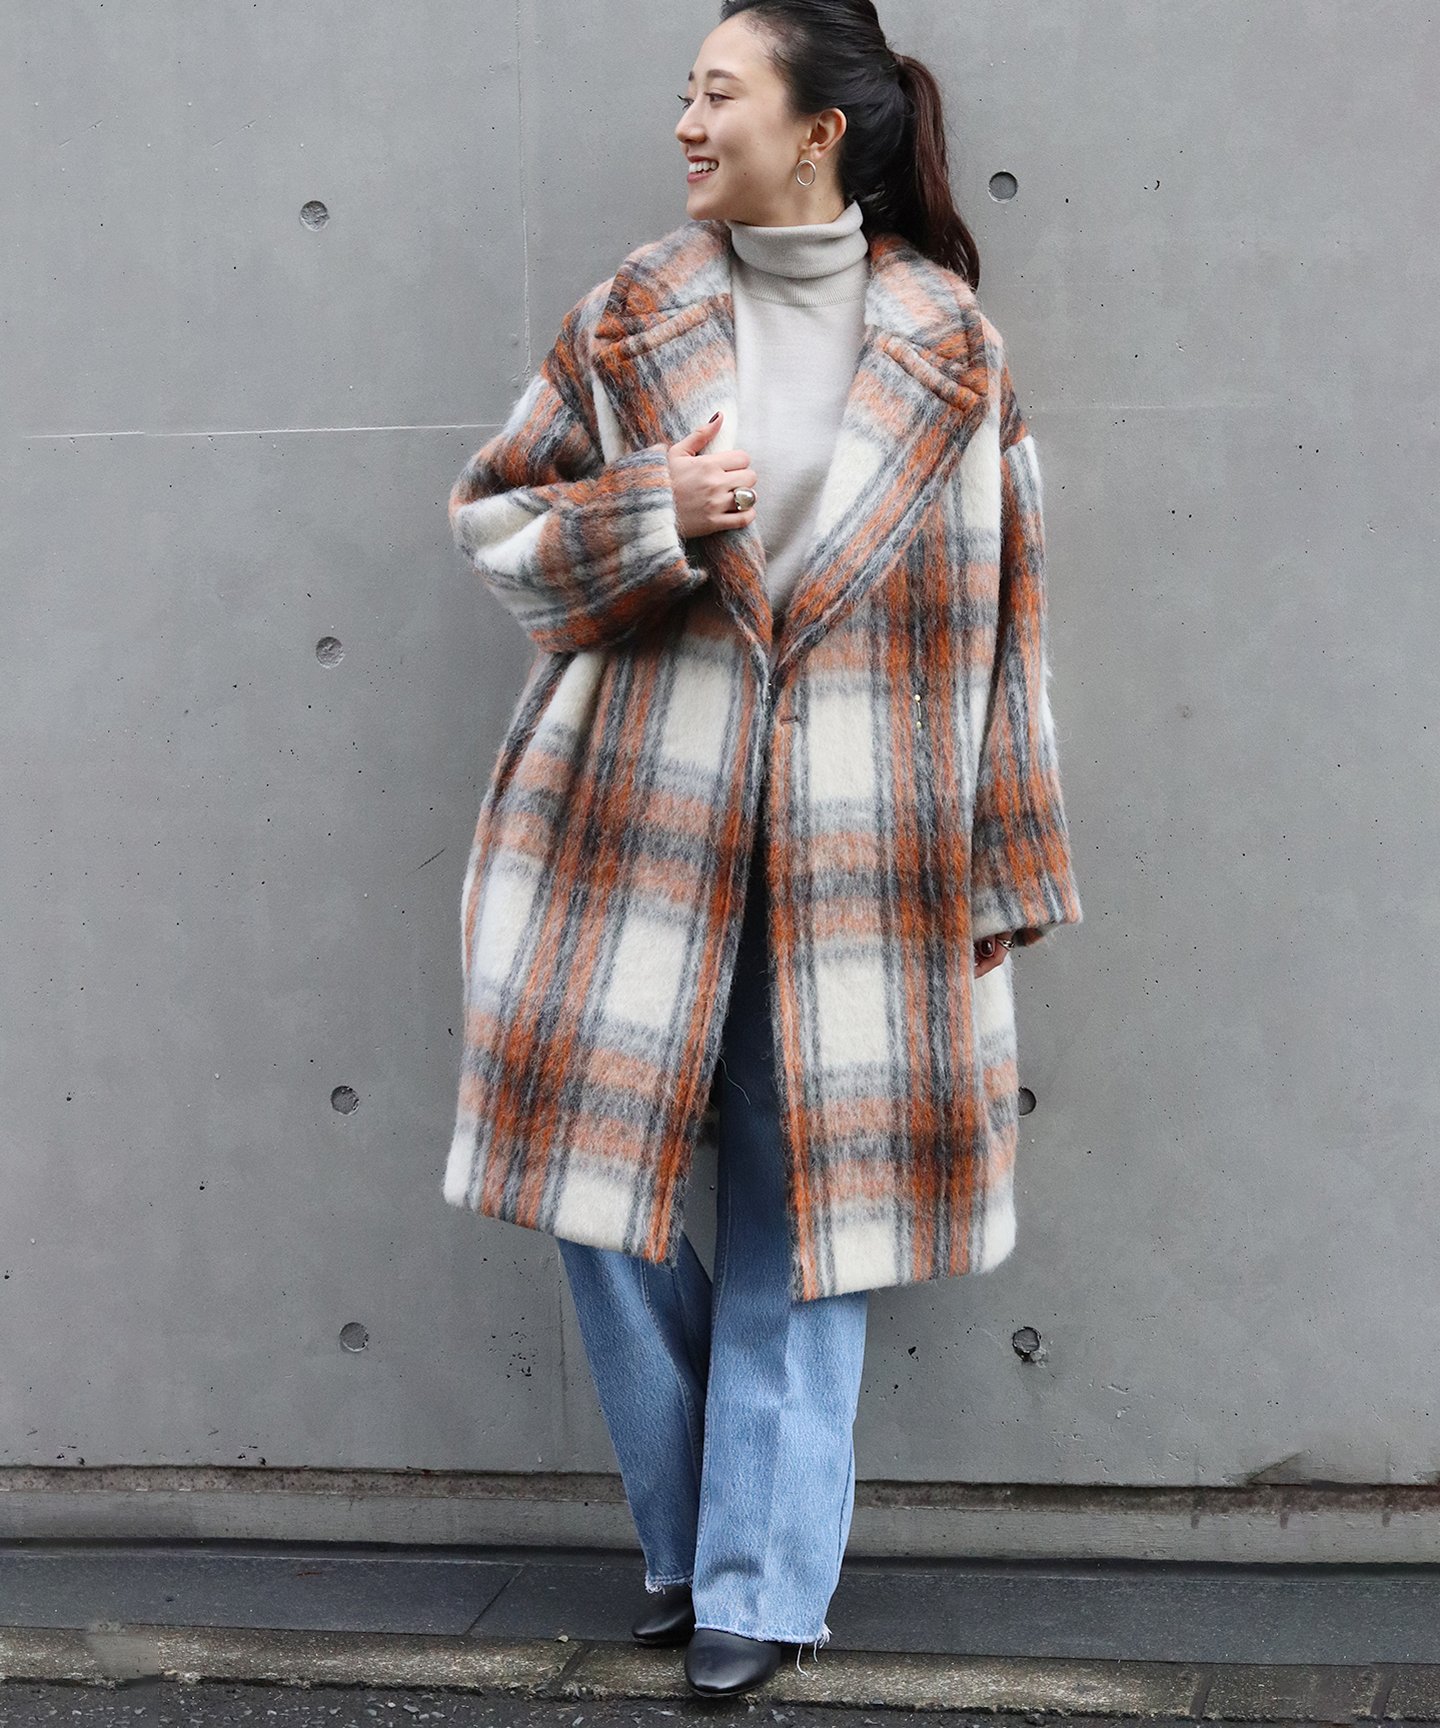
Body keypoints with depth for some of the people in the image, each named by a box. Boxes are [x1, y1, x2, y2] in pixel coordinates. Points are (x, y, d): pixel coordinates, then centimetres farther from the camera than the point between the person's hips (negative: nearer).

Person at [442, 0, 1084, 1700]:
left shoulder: (950, 346, 2)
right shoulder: (630, 317, 5)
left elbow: (998, 617, 4)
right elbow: (491, 510, 9)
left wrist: (1008, 864, 3)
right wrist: (652, 520, -10)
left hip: (852, 844, -1)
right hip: (633, 821, 2)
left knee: (799, 1209, 3)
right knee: (599, 1183, 1)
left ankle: (760, 1588, 16)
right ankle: (694, 1540, 23)